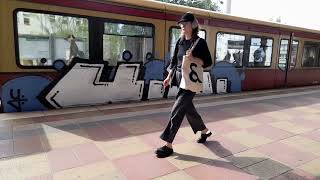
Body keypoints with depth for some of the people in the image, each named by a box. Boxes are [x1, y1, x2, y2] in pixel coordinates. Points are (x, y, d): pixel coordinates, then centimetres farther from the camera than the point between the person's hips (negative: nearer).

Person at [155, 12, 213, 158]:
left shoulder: (200, 42, -7)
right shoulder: (180, 42, 10)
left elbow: (208, 62, -4)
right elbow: (174, 61, 13)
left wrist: (193, 58, -18)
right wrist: (169, 76, 4)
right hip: (179, 79, 7)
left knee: (177, 111, -10)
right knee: (188, 109, 17)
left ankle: (168, 145, -1)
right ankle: (205, 131, 40)